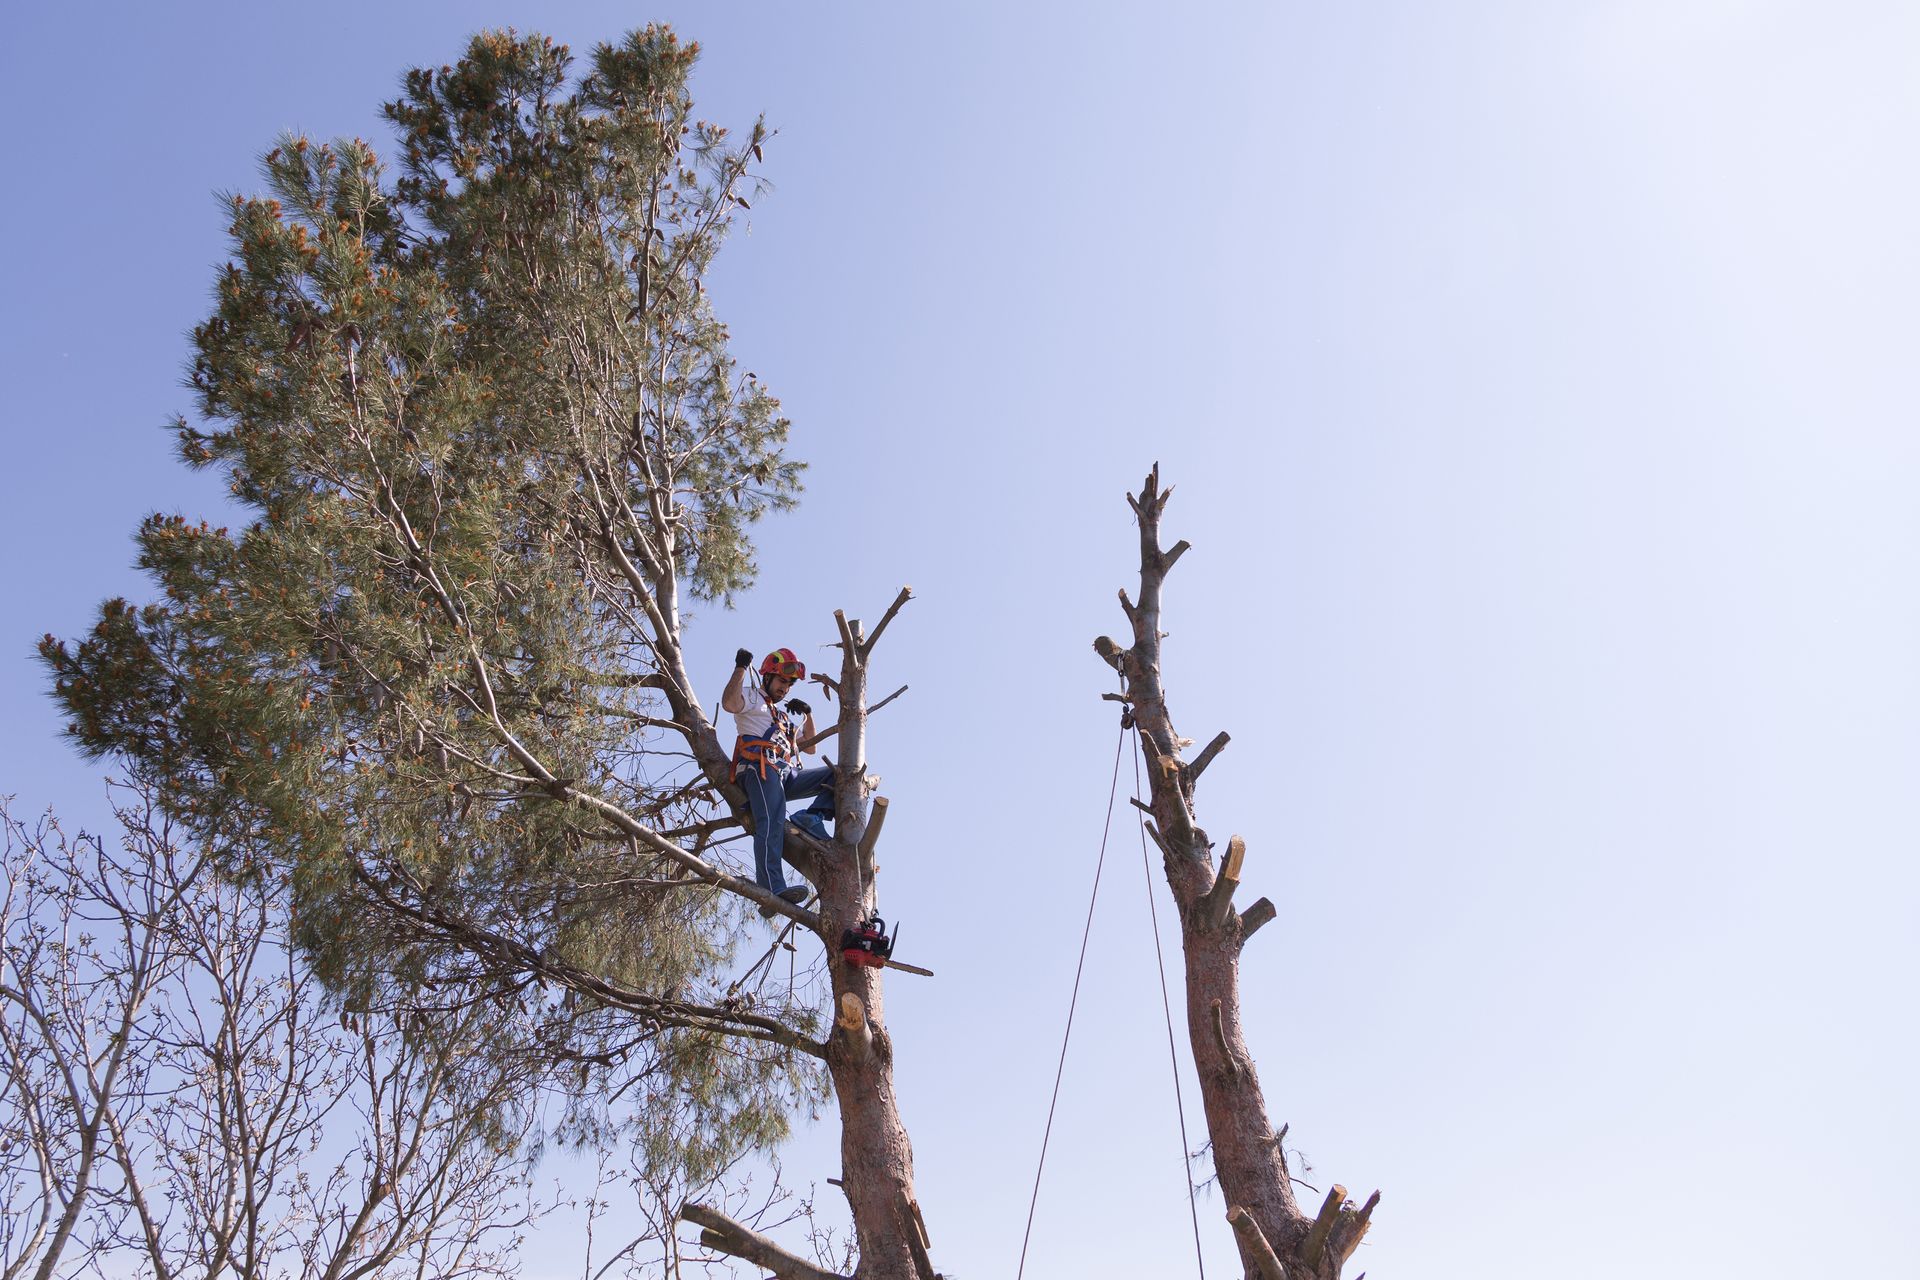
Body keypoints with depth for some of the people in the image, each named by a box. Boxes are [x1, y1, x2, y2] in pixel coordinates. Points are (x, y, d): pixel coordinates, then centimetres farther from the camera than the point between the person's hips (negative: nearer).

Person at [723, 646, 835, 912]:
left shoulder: (785, 715, 38)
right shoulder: (751, 697, 15)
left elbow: (810, 747, 34)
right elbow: (729, 703, -10)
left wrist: (808, 714, 21)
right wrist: (741, 668, -7)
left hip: (789, 776, 8)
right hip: (760, 768, -8)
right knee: (772, 825, -31)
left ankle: (812, 816, -25)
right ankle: (772, 891, -47)